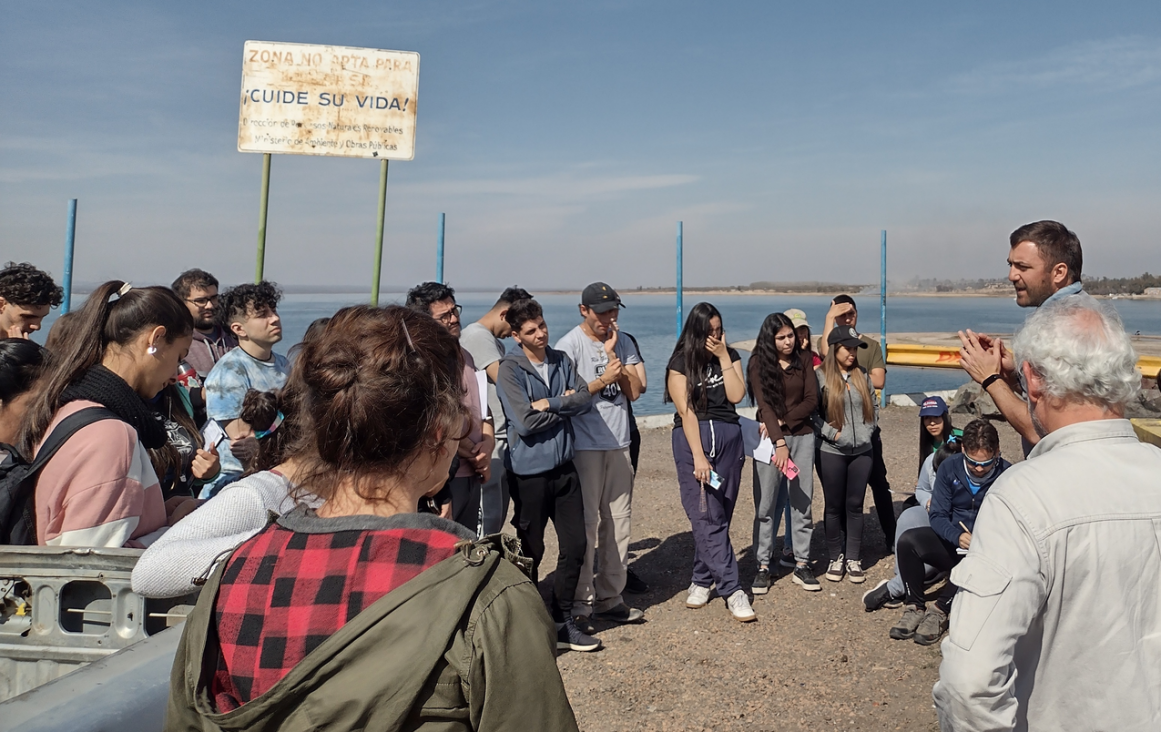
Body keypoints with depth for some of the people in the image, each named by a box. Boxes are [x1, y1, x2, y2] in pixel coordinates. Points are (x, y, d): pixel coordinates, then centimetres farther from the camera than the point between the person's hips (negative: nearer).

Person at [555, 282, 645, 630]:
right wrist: (602, 380, -16)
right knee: (585, 524, -4)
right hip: (584, 447, -5)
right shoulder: (569, 345, -6)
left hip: (618, 445, 6)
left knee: (618, 522, 9)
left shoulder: (624, 343, 10)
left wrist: (612, 354, -7)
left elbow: (634, 392, 2)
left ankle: (610, 598, 21)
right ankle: (581, 603, 7)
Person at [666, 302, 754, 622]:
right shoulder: (681, 363, -2)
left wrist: (724, 357, -8)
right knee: (707, 517, -9)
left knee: (718, 516, 6)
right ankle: (732, 590, -7)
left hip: (729, 437, 4)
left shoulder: (730, 356, 9)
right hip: (693, 438, -3)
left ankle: (702, 580, 19)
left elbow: (736, 395, -5)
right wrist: (698, 457, -15)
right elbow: (686, 412, -9)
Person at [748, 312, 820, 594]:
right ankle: (763, 567, 7)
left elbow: (811, 400, 0)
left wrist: (783, 421, -13)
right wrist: (780, 442, -21)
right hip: (771, 438, -2)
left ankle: (801, 565, 14)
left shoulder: (804, 359, 5)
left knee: (802, 501, 5)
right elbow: (764, 404, -12)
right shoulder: (759, 363, -4)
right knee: (766, 504, 0)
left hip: (803, 436, 3)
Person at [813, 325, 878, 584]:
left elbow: (874, 406, 14)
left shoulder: (863, 376, 8)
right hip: (832, 452, -4)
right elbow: (811, 413, -10)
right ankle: (836, 557, 19)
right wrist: (832, 433, -14)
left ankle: (854, 559, 17)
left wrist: (869, 430, 0)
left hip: (862, 451, 4)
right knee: (834, 506, 7)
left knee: (855, 505, 8)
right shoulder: (821, 376, -7)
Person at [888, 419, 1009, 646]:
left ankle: (940, 611, -16)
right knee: (907, 540, -26)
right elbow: (938, 515, -6)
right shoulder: (949, 468, -5)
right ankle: (915, 608, -12)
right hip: (951, 542, 3)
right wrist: (957, 536, -28)